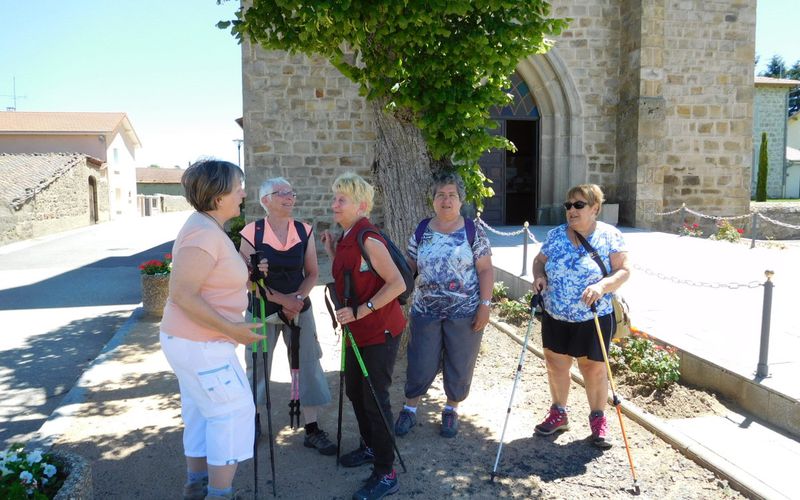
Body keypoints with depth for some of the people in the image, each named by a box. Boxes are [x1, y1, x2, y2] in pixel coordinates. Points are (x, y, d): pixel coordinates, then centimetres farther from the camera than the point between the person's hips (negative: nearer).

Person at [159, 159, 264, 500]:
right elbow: (182, 295, -28)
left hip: (193, 340, 10)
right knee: (235, 411, 0)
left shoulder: (207, 227, 9)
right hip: (200, 344, -10)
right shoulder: (204, 234, -23)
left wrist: (248, 277, 10)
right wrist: (232, 329, -25)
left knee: (201, 414, 20)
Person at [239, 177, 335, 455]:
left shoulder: (305, 232, -2)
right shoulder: (252, 233, -10)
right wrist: (282, 299, -18)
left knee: (307, 367, 2)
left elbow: (312, 273, 3)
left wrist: (298, 298, -15)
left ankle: (312, 430, 14)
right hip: (262, 311, -2)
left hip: (299, 309, 2)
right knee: (257, 367, 10)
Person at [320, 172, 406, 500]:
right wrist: (331, 251, 8)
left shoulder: (368, 240, -19)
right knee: (354, 390, 20)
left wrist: (361, 310, -27)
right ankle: (370, 447, 39)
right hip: (358, 330, 10)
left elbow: (397, 284, -24)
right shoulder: (346, 238, 9)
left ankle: (386, 474, 8)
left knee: (374, 398, -4)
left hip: (379, 331, -10)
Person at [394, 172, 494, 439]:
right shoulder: (421, 231, 4)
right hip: (426, 311, 2)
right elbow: (409, 267, 8)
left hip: (465, 313, -1)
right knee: (421, 364, 8)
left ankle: (451, 410, 32)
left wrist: (485, 304, -10)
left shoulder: (473, 232, -4)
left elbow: (486, 269, -4)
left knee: (459, 366, 10)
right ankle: (409, 408, 30)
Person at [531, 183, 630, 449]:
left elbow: (623, 270, -11)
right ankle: (558, 414, 32)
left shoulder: (610, 235, -8)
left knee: (594, 369, 7)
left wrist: (602, 286, -28)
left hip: (593, 318, -3)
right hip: (555, 317, 4)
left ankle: (598, 419, 27)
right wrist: (539, 276, -10)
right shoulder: (556, 235, 1)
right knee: (556, 365, 13)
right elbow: (540, 260, 12)